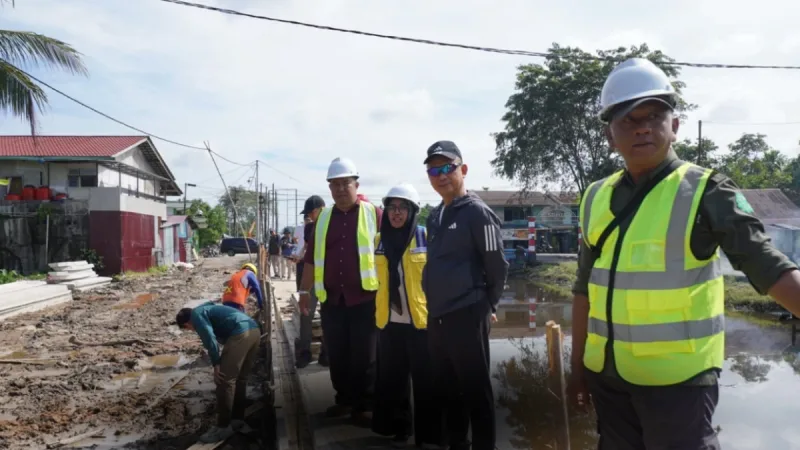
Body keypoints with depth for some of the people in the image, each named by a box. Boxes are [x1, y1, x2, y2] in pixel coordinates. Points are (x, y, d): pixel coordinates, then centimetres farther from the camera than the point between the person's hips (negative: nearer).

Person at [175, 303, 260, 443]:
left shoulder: (196, 314, 8)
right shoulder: (207, 309, 35)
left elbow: (209, 338, -7)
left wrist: (216, 365, -1)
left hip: (241, 334, -9)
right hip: (254, 330, 9)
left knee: (225, 381, -1)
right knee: (240, 378, 21)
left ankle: (223, 427, 5)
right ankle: (237, 418, 32)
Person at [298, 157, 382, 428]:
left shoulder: (374, 214, -3)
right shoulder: (323, 218, 11)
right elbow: (311, 258, 16)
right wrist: (305, 290, 15)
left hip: (365, 298, -4)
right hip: (331, 299, 4)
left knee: (364, 357, 4)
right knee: (337, 355, 12)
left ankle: (365, 406, 16)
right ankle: (344, 400, 28)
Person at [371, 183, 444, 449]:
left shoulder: (426, 237, -6)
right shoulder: (379, 240, 7)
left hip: (421, 319, -4)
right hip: (389, 321, 4)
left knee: (425, 381, 4)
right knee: (392, 379, 13)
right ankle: (399, 429, 29)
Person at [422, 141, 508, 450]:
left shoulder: (477, 212, -10)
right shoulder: (434, 216, 12)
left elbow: (497, 266, -9)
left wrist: (487, 305, 1)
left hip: (466, 316, -7)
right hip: (437, 316, 8)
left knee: (475, 389, 3)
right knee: (446, 387, 17)